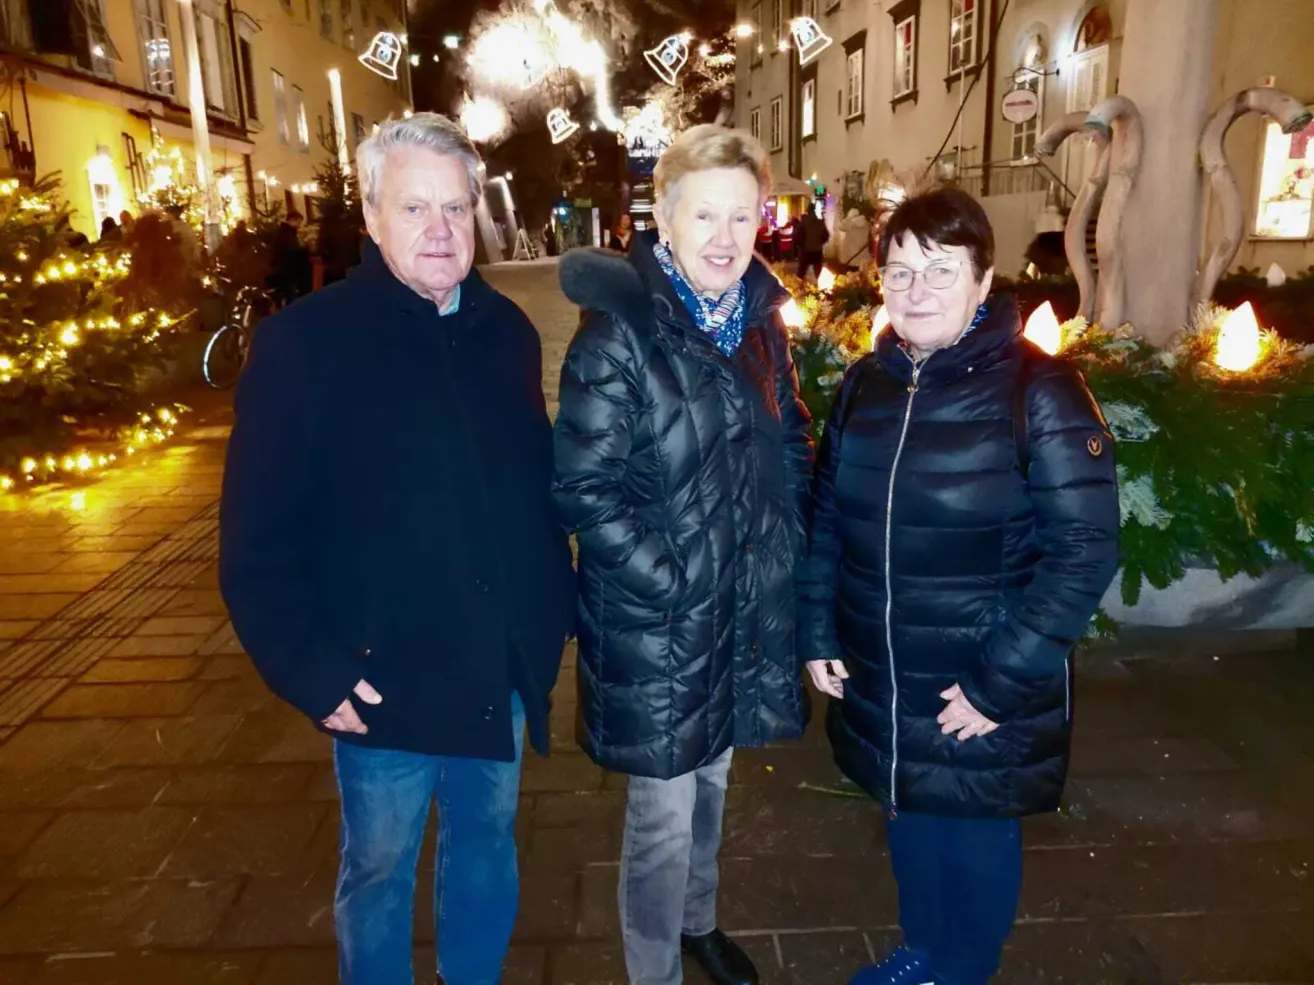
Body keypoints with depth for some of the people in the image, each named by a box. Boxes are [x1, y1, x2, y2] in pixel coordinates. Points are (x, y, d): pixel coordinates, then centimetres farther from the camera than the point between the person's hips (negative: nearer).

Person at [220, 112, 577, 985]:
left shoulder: (507, 331, 3)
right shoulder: (304, 342, -12)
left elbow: (540, 483, 7)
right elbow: (258, 541, -12)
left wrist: (558, 611, 4)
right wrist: (312, 673, -15)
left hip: (502, 668, 5)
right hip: (386, 677, -4)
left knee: (488, 841, 23)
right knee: (379, 866, 16)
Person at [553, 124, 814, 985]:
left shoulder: (759, 318, 2)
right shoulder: (618, 333, -18)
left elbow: (793, 443, 13)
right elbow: (584, 488, -20)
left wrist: (787, 544, 2)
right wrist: (668, 581, -20)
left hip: (747, 607, 6)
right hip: (656, 623, -6)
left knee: (712, 782, 25)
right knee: (662, 815, 10)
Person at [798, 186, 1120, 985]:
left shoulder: (1039, 390, -15)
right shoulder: (867, 382, 1)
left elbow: (1085, 551, -16)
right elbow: (829, 516, 9)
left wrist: (1002, 683, -17)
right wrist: (817, 633, 4)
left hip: (987, 692, -4)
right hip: (880, 685, 5)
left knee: (974, 843, 16)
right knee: (910, 826, 23)